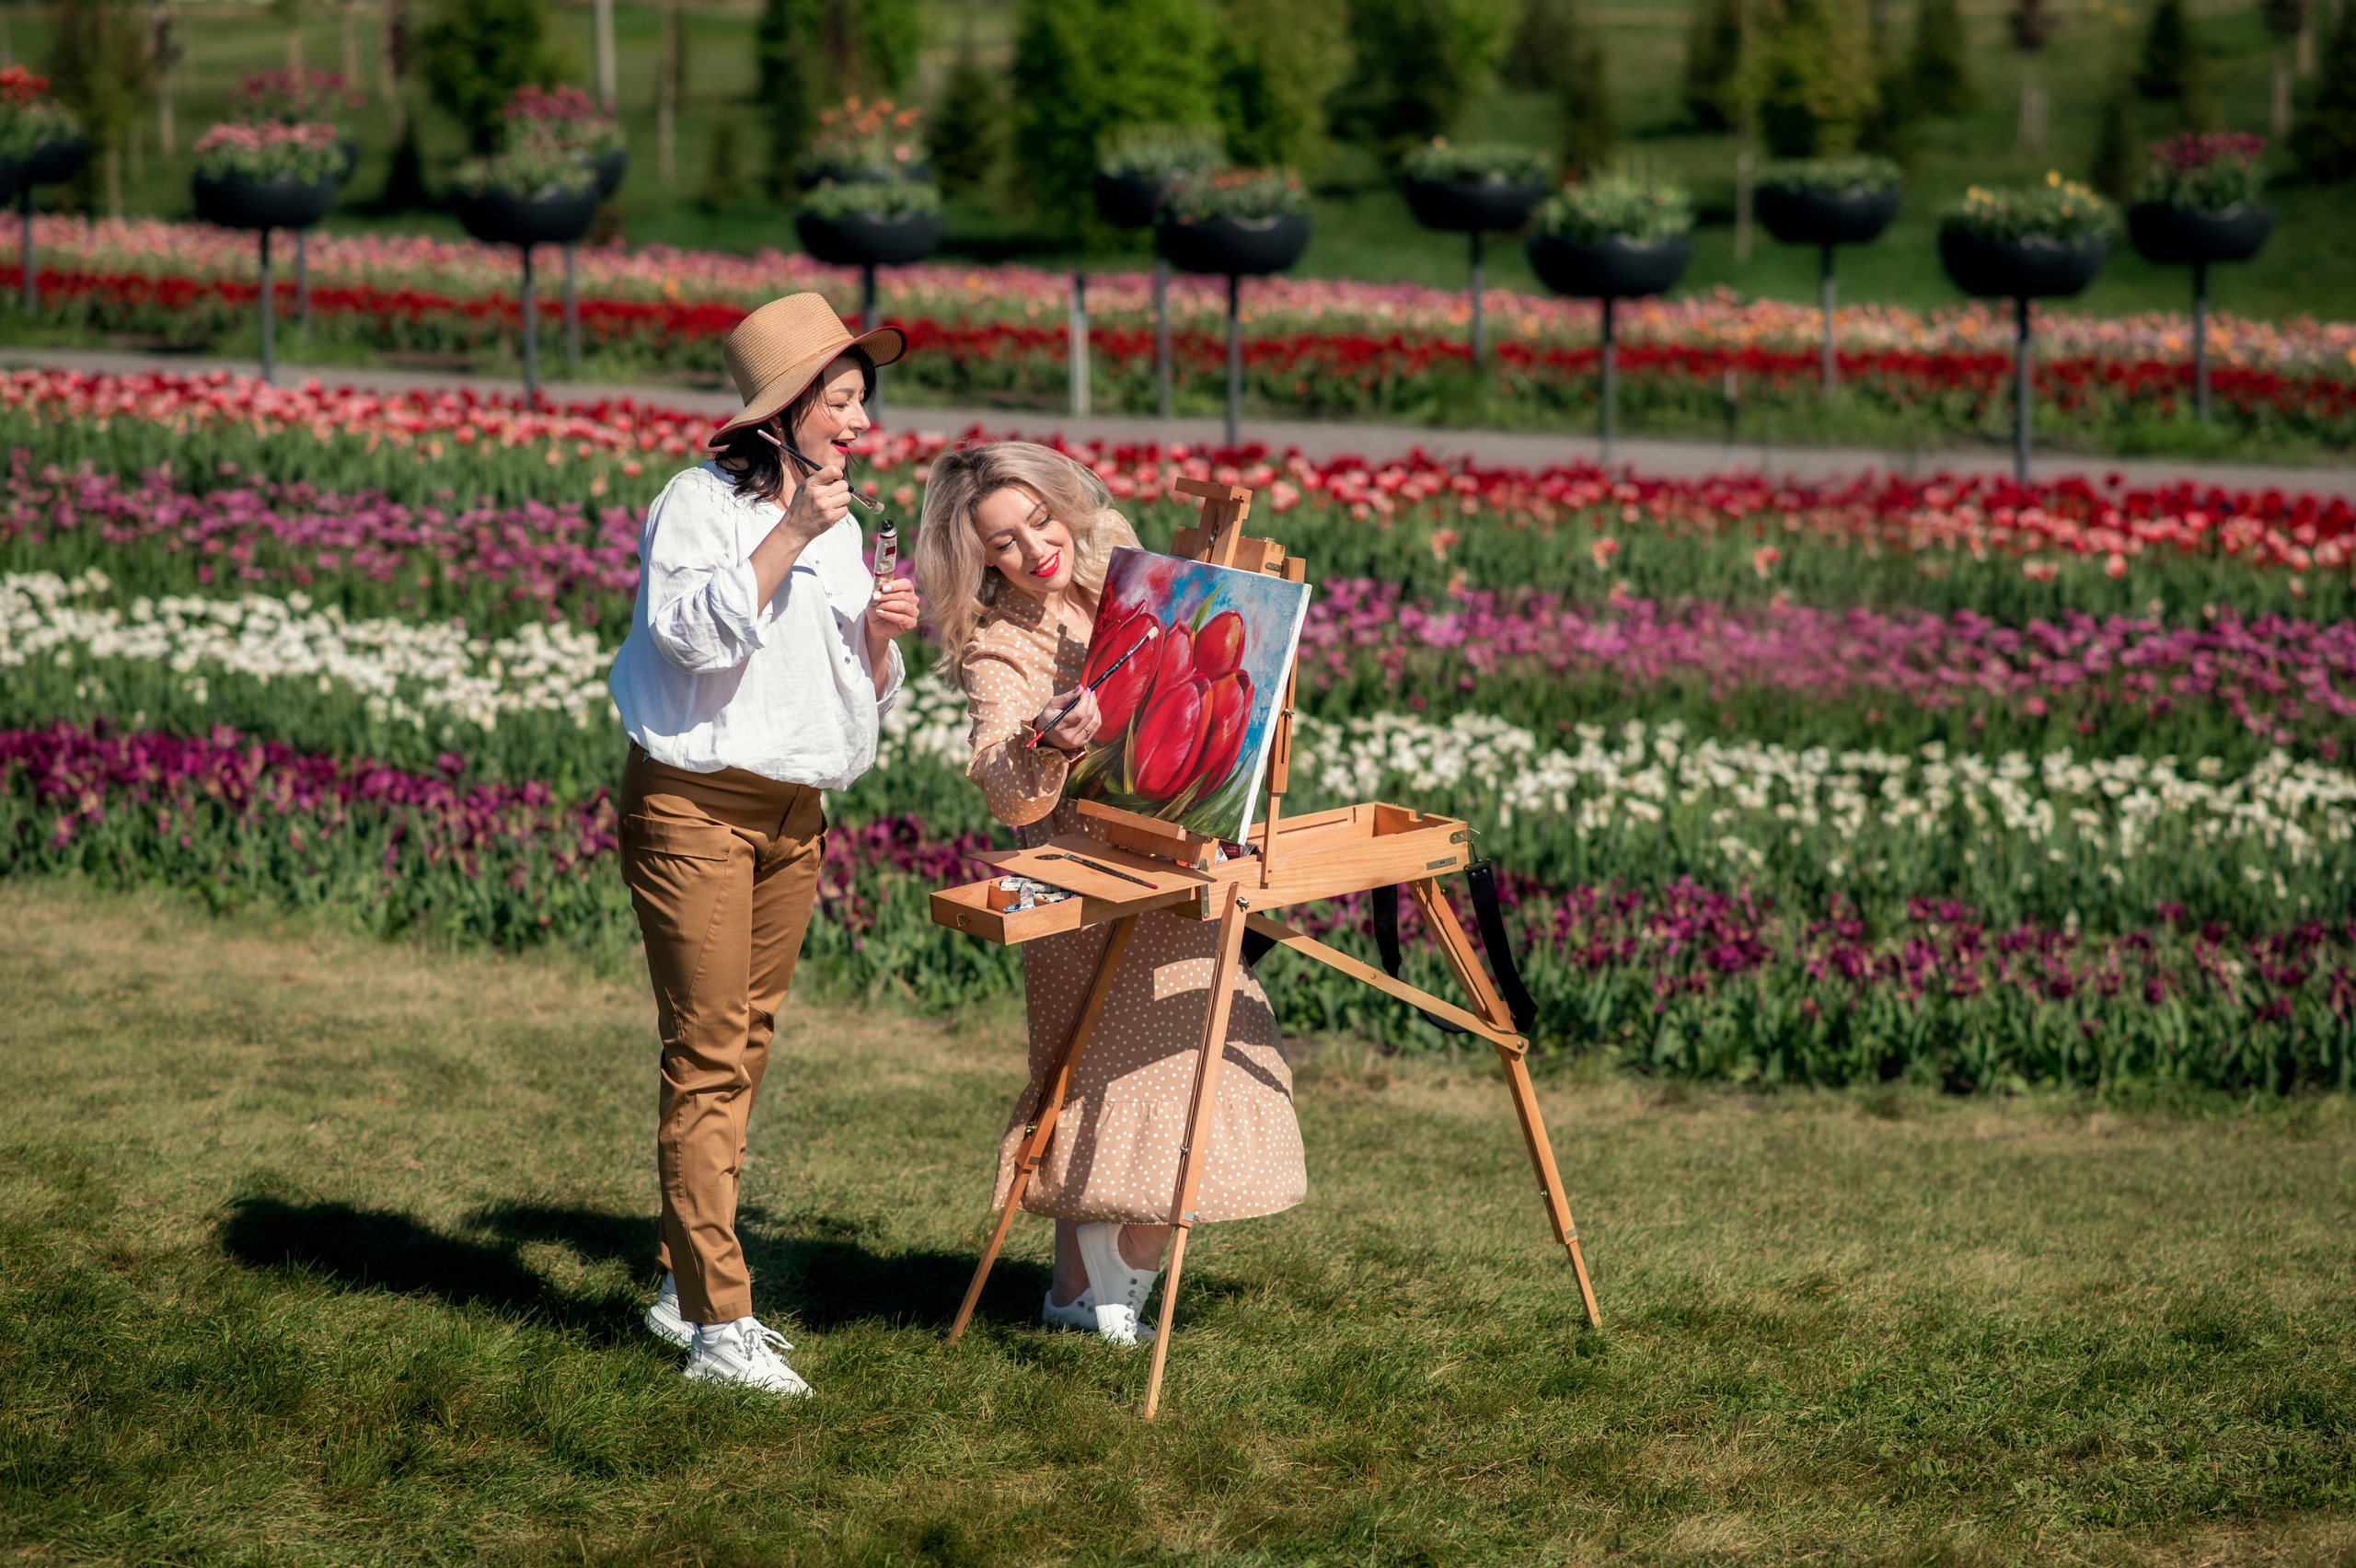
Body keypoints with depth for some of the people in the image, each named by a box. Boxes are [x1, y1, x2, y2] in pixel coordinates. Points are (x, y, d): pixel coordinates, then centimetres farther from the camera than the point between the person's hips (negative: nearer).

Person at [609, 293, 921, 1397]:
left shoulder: (839, 527, 15)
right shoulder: (701, 502, -7)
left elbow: (861, 700, 18)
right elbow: (695, 633, -22)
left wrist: (879, 635, -3)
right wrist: (789, 534, -23)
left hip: (794, 814, 7)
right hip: (696, 807, -7)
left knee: (743, 1054, 10)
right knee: (706, 1058, -8)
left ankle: (684, 1287, 20)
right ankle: (719, 1323, -9)